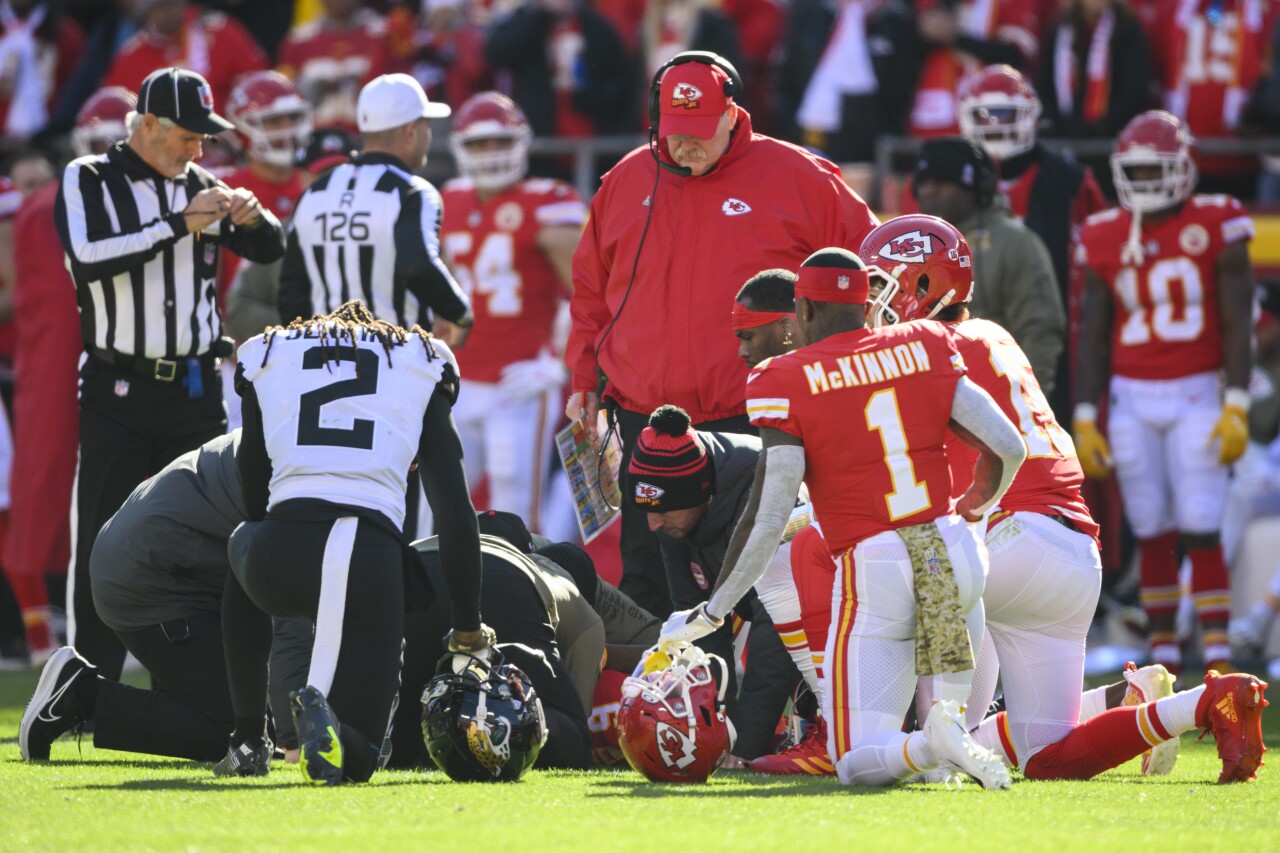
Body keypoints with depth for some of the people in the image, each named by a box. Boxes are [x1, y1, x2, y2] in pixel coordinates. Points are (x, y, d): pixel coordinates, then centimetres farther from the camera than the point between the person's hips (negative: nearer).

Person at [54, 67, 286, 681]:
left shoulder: (199, 187, 9)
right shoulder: (87, 181, -3)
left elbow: (270, 250, 13)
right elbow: (88, 259, -20)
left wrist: (252, 219, -10)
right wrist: (181, 223, -23)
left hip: (195, 392, 4)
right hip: (116, 394, -4)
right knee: (104, 547, -3)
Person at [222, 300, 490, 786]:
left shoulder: (267, 356, 24)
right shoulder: (421, 367, 22)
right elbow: (456, 514, 15)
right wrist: (469, 635, 18)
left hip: (283, 553, 1)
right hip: (374, 558, -1)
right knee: (357, 758, 14)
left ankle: (248, 739, 29)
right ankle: (319, 706, -24)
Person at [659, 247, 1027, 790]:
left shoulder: (785, 382, -4)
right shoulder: (927, 348, 8)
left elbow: (767, 518, -9)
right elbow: (1007, 448, 8)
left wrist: (711, 613, 1)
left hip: (873, 574, -4)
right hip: (953, 551, 4)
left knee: (860, 765, 0)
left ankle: (933, 745, -32)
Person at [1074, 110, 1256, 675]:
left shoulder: (1216, 227, -4)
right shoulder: (1105, 240, 5)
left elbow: (1238, 324, -4)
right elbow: (1094, 337, 9)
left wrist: (1236, 408, -11)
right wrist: (1085, 420, 5)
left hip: (1196, 395, -3)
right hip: (1132, 398, 3)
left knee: (1201, 531, -8)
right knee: (1152, 533, 5)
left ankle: (1218, 654, -5)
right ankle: (1162, 649, 13)